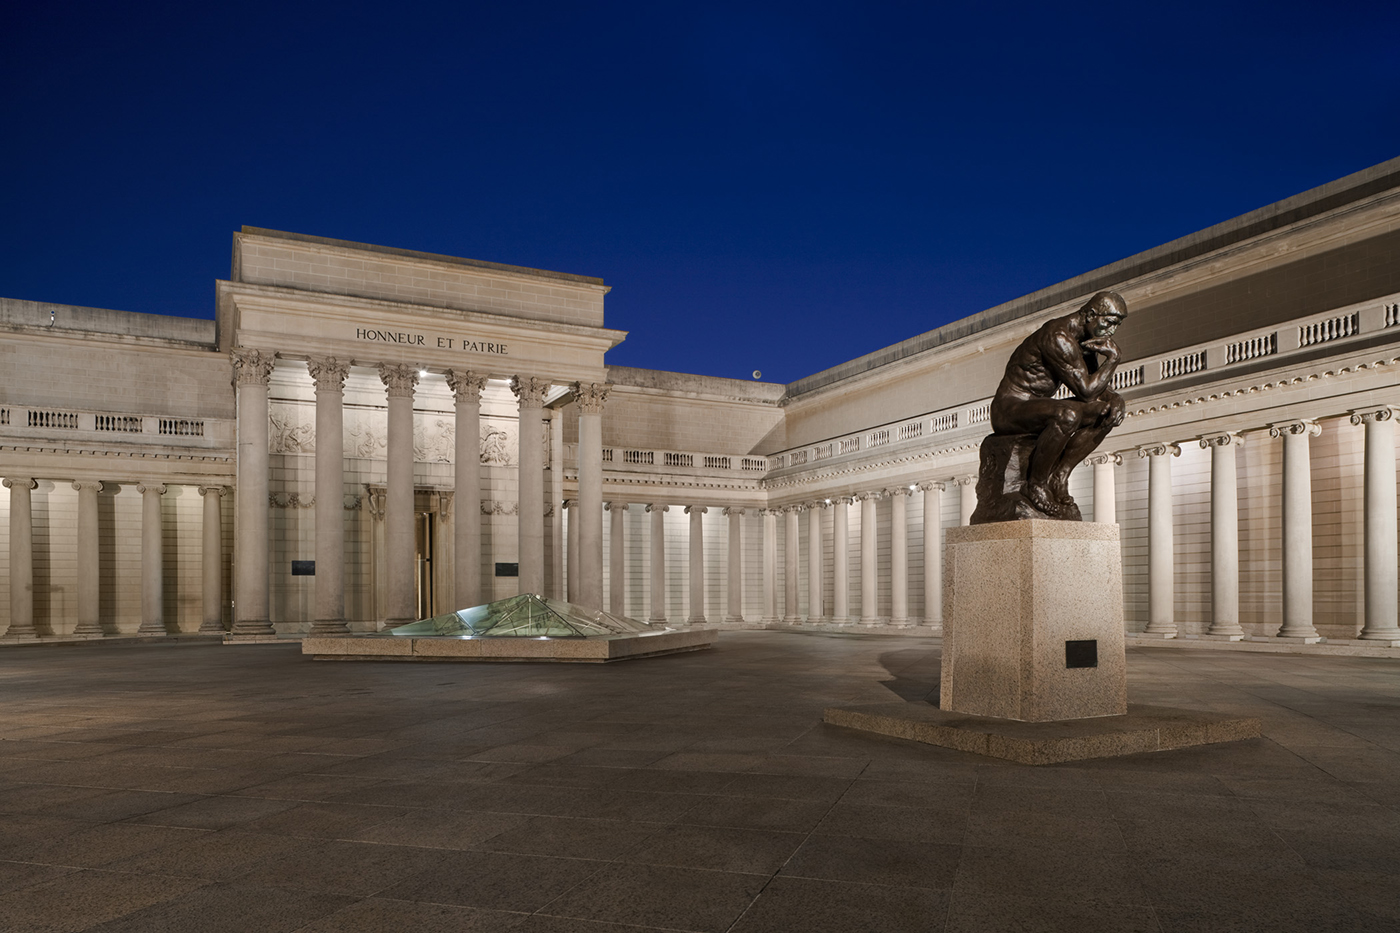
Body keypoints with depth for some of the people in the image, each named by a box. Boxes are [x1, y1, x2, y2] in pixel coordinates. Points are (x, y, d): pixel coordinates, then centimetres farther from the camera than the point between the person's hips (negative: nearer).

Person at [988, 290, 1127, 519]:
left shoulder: (1088, 341, 11)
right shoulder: (1058, 337, -21)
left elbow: (1100, 387, 14)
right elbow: (1085, 390, -24)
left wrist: (1115, 400, -9)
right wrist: (1113, 357, -14)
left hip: (1036, 409, 10)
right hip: (1008, 409, -10)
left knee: (1107, 411, -1)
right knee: (1068, 415, -36)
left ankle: (1059, 477, -7)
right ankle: (1035, 485, -19)